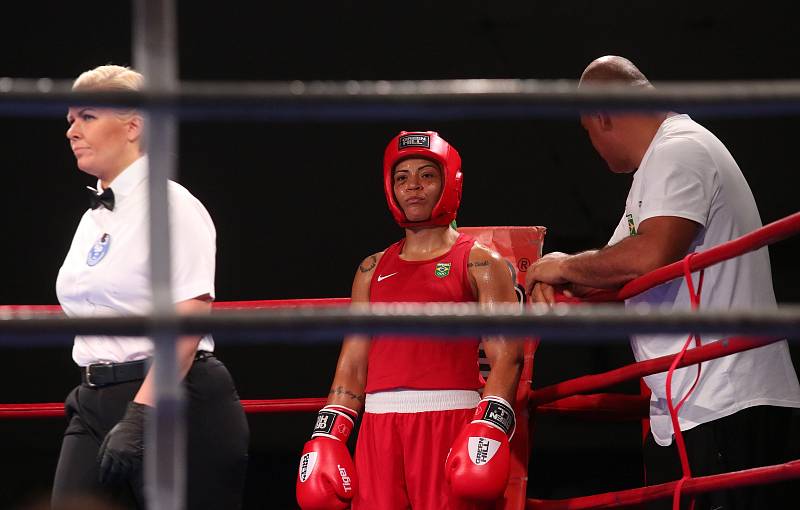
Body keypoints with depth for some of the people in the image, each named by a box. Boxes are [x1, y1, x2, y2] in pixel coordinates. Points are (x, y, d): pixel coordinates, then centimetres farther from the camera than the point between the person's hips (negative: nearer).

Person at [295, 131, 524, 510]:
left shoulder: (479, 263, 6)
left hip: (450, 423, -4)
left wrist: (490, 428, -17)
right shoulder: (373, 270, 20)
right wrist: (328, 434, 7)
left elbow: (506, 357, -4)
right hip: (379, 428, 4)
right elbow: (352, 364, 19)